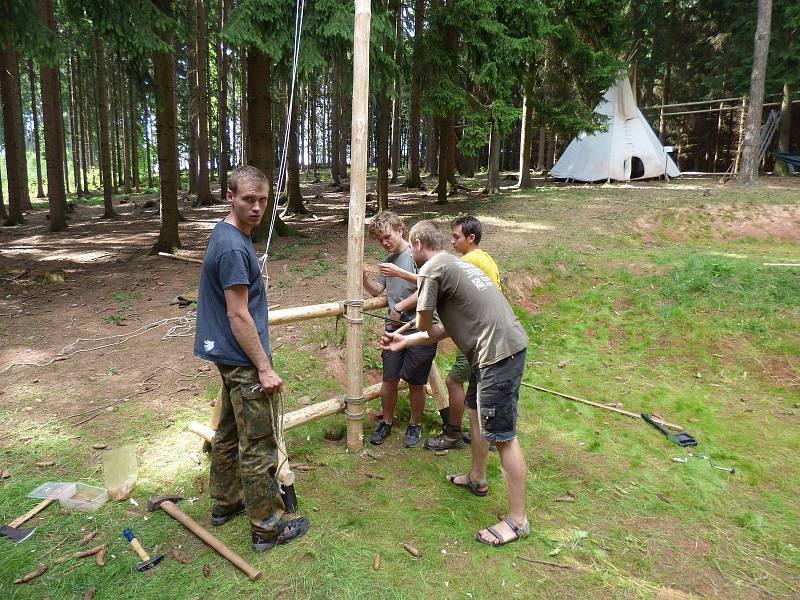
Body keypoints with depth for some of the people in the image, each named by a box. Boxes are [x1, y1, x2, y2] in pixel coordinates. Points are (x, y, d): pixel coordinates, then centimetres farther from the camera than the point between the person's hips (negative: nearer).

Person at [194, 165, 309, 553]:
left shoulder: (225, 234, 10)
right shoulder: (234, 247, -22)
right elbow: (238, 316, -22)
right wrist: (265, 369, -18)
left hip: (229, 358, 10)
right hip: (245, 361, -10)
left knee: (229, 433, 22)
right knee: (259, 447, 1)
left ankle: (224, 503, 38)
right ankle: (267, 528, 15)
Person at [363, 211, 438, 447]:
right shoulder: (388, 260, 14)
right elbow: (376, 289, 17)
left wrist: (400, 307, -11)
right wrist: (362, 274, 0)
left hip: (420, 329, -6)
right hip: (395, 328, 6)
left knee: (415, 382, 7)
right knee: (389, 379, 10)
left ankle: (415, 425, 27)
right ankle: (386, 421, 30)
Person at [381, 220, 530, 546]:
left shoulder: (431, 269, -8)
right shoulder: (455, 263, 21)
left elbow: (424, 324, -2)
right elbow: (446, 328, 21)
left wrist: (431, 330, 22)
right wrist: (403, 342, 27)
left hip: (498, 351, -10)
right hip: (496, 347, 10)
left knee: (502, 435, -2)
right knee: (475, 411, 25)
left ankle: (517, 520, 11)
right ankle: (477, 478, 44)